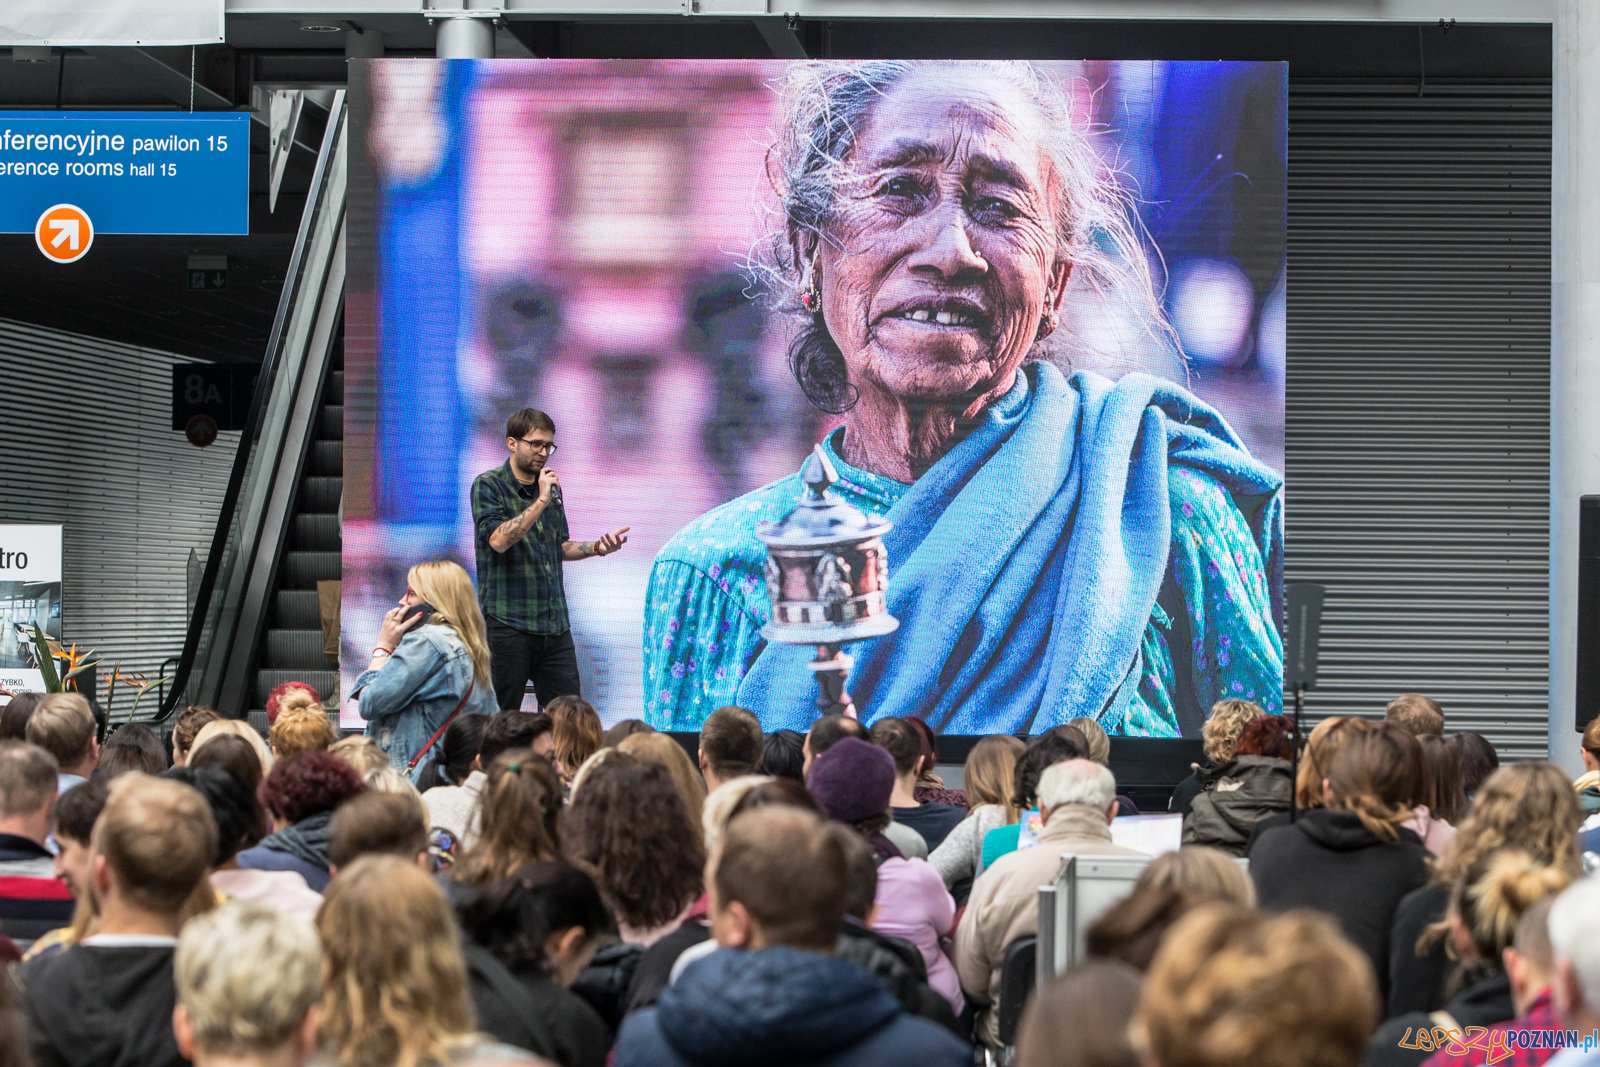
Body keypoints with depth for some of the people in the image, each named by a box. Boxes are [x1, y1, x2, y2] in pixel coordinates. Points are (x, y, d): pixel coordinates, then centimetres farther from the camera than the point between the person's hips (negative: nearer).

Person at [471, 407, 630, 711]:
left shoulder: (550, 487, 16)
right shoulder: (488, 486, -4)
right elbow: (498, 540, -19)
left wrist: (596, 547, 7)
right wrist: (541, 501, -19)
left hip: (555, 625, 6)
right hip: (507, 621, -6)